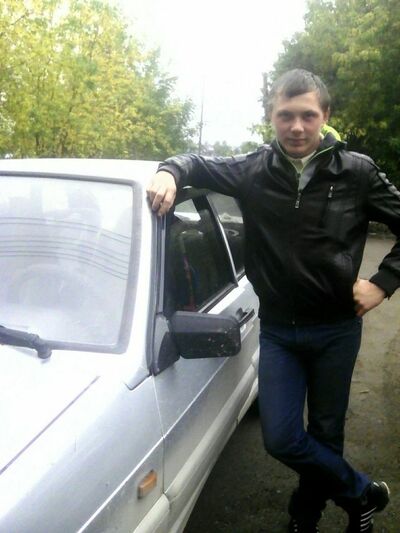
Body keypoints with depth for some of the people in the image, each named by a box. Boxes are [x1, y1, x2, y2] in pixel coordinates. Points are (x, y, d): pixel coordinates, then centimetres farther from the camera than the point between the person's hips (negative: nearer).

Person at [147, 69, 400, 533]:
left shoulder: (356, 172, -8)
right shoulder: (253, 170, -4)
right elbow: (196, 163, 8)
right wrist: (170, 171, -14)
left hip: (336, 329, -1)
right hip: (277, 330, 1)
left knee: (325, 434, 13)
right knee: (280, 438, -1)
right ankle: (363, 494, 25)